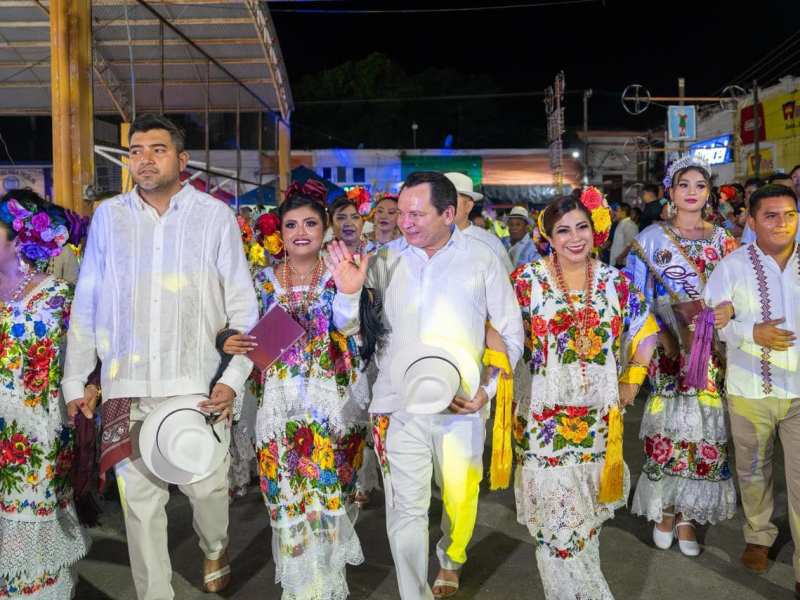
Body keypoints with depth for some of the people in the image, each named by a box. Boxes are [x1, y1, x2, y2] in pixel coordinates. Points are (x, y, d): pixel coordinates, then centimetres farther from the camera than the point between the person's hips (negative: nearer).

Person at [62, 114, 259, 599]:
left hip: (197, 386, -2)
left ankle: (215, 547, 36)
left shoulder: (215, 216, 1)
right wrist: (75, 381, 8)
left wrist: (234, 378, -7)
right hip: (127, 389, 2)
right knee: (140, 501, 6)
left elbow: (243, 306, 1)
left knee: (207, 485, 2)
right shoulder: (108, 216, 7)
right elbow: (86, 306, 11)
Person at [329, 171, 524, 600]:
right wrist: (348, 290, -18)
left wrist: (489, 388, -6)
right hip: (399, 404, 0)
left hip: (462, 404, 0)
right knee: (406, 511, 4)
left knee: (460, 499, 16)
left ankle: (451, 559, 48)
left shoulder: (482, 260, -2)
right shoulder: (386, 261, 0)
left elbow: (510, 333, 4)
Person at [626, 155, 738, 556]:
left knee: (704, 428, 2)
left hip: (710, 347, 2)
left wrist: (729, 310, -9)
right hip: (667, 348, -2)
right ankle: (665, 509, 18)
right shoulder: (651, 238, 4)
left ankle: (687, 515, 17)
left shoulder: (722, 239, 11)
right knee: (667, 427, -1)